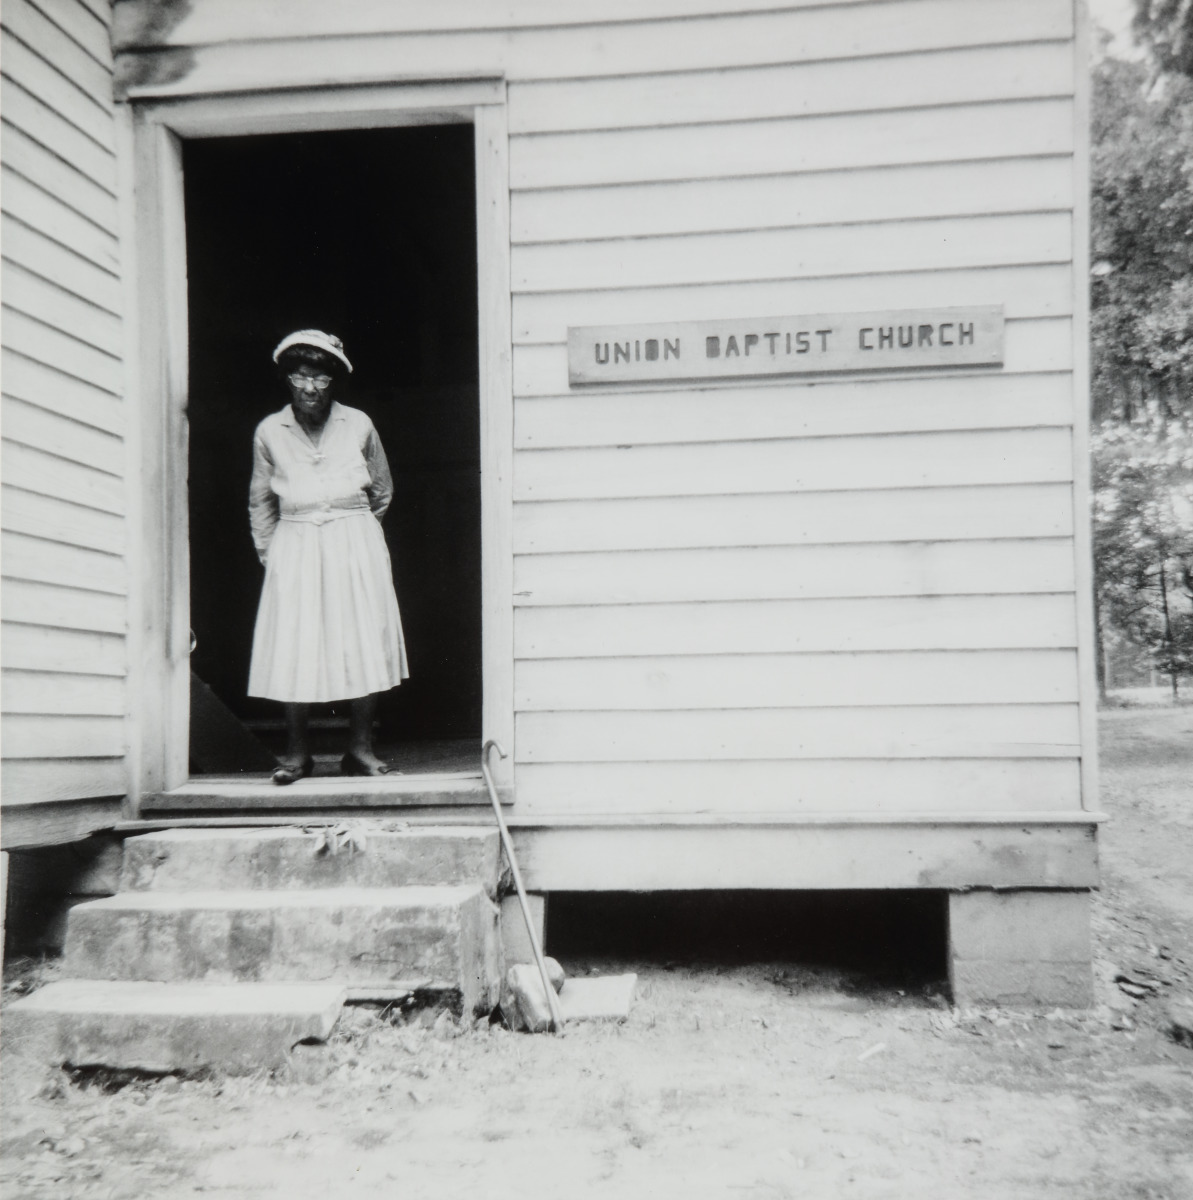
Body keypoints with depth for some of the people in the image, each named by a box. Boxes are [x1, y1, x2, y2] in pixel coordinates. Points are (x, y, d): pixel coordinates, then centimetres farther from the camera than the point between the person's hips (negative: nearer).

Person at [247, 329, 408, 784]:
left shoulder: (358, 425, 2)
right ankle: (297, 750, 8)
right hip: (294, 547, 0)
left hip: (355, 545, 0)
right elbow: (260, 501, 13)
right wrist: (269, 552, 10)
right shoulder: (269, 432, 3)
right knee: (293, 646, -4)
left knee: (361, 641, 0)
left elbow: (382, 492, 14)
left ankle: (360, 748, 10)